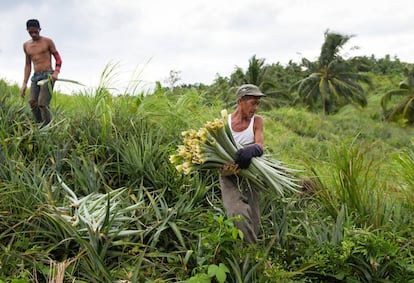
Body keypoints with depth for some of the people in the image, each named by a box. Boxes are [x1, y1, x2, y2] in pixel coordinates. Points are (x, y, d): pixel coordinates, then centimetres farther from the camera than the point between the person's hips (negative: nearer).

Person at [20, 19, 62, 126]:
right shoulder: (26, 45, 16)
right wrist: (24, 83, 13)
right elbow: (28, 65, 20)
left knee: (42, 103, -18)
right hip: (35, 77, 5)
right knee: (32, 102, -13)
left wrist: (56, 72, -15)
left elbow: (58, 59, 4)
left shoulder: (48, 42, 2)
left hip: (48, 75, -5)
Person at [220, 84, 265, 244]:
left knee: (253, 223, 5)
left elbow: (260, 146, -12)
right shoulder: (224, 122, 1)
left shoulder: (256, 121, 3)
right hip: (228, 176, -1)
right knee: (238, 215, -23)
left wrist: (250, 150, -37)